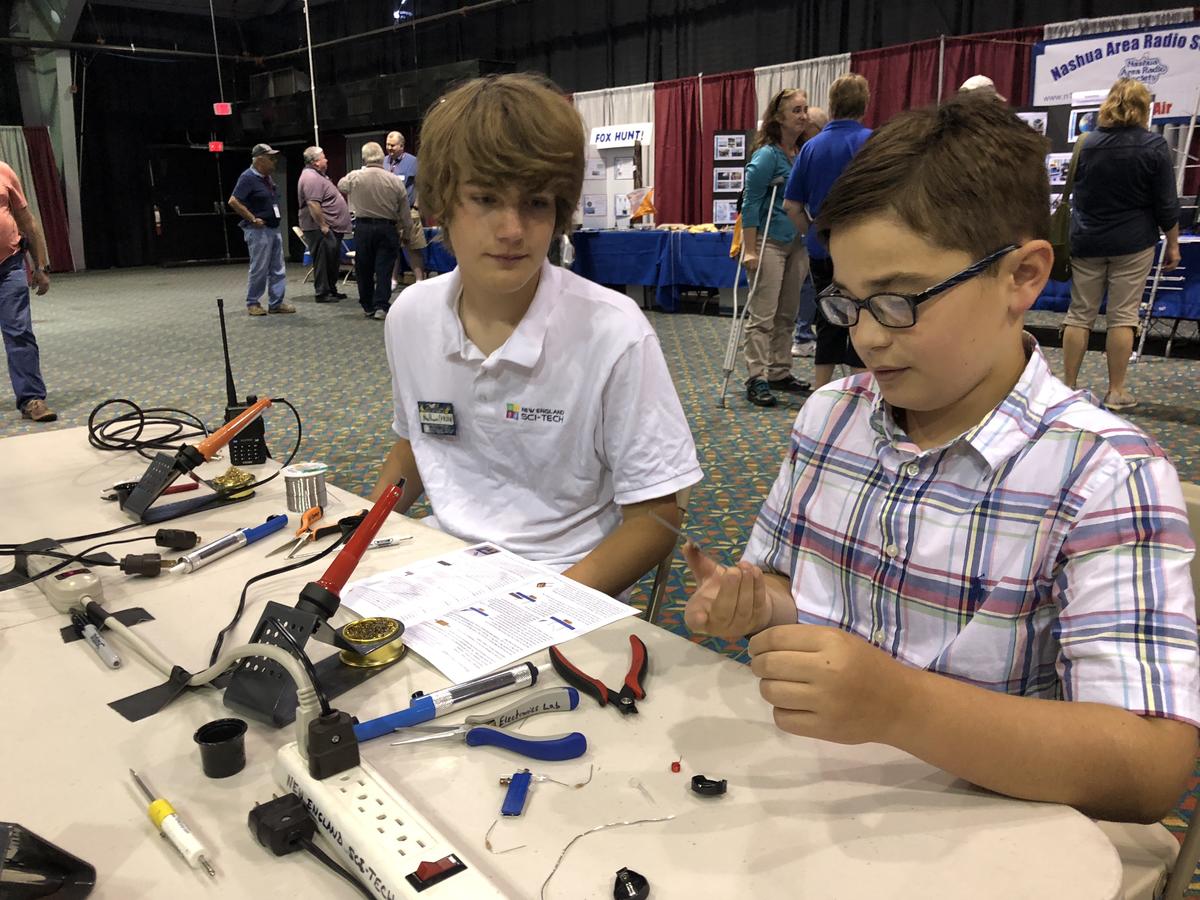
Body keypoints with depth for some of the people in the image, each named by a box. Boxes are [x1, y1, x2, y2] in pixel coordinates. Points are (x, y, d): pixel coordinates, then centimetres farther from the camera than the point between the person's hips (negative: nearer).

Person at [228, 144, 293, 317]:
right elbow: (233, 201, -20)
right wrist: (253, 219, -18)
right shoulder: (248, 178, -14)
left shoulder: (268, 178, 12)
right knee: (259, 269, -2)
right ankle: (252, 304, 9)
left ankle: (276, 303, 15)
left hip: (274, 229, 8)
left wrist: (276, 218, 15)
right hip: (258, 230, -8)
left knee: (278, 269, 8)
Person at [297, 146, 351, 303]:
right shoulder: (311, 178, -16)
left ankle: (331, 290, 25)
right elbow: (313, 204, -25)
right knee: (323, 261, -6)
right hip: (320, 229, -11)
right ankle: (322, 293, 0)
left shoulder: (318, 175, 18)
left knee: (333, 260, 16)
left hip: (331, 227, 11)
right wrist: (323, 226, -24)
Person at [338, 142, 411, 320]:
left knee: (364, 268, 11)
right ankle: (381, 306, -5)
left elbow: (340, 186, 20)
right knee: (384, 268, 2)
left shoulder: (354, 177, -5)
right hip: (387, 228, -1)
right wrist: (404, 229, 16)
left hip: (363, 227, 1)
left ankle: (367, 306, 18)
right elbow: (404, 212, 0)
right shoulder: (395, 181, -5)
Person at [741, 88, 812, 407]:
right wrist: (750, 250, -19)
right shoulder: (767, 155, -10)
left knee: (787, 314, 11)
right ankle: (757, 379, -2)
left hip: (796, 242, 8)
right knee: (762, 316, -6)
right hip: (768, 242, -7)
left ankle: (780, 372, 20)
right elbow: (750, 204, -14)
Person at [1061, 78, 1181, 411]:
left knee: (1079, 315, 7)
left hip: (1087, 242, 3)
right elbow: (1166, 204, -6)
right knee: (1122, 316, 2)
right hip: (1132, 244, -2)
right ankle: (1116, 392, 6)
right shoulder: (1154, 146, -7)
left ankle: (1068, 386, 10)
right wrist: (1172, 244, 4)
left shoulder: (1086, 144, 1)